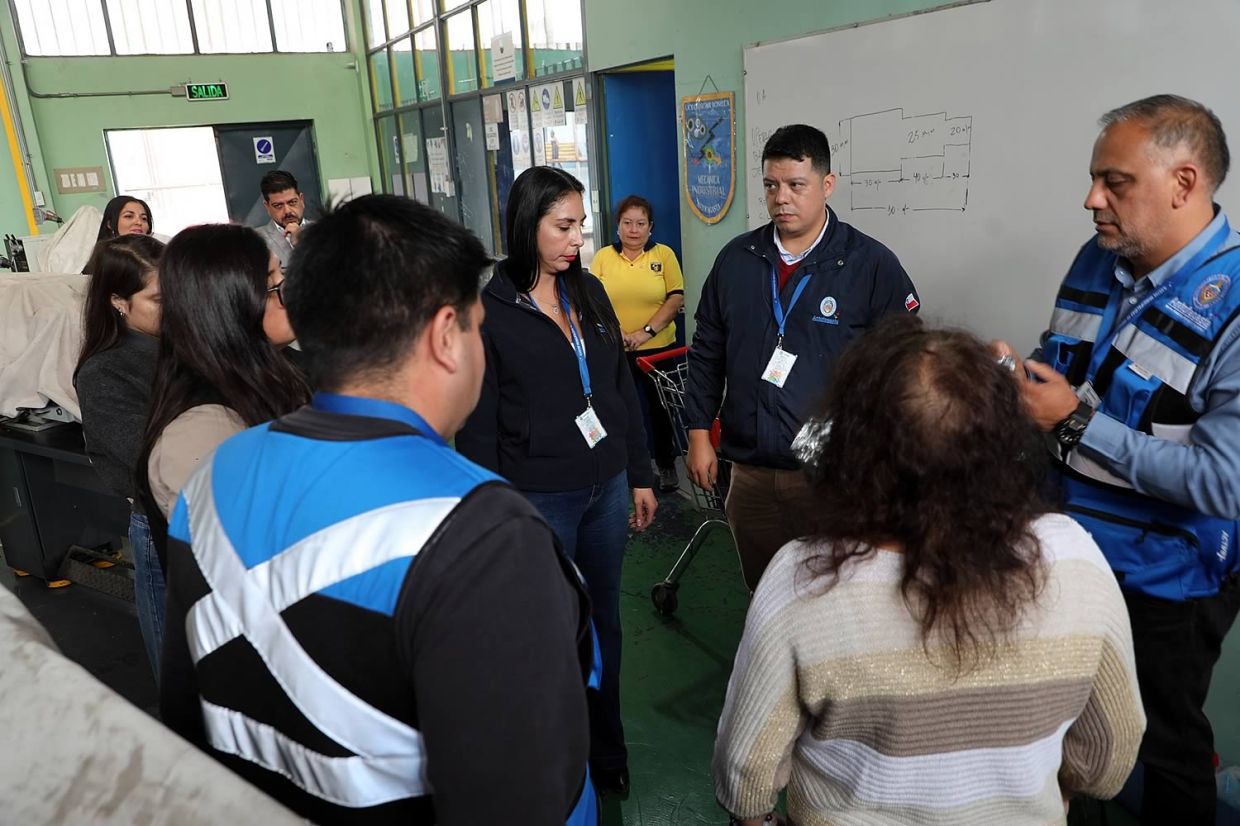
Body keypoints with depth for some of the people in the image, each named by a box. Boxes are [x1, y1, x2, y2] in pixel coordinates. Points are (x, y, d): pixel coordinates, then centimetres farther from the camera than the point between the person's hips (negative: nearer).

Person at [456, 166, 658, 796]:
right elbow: (478, 426, -8)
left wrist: (640, 475, 12)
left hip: (607, 488, 5)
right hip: (540, 500, -5)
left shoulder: (589, 292, 5)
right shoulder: (489, 310, -10)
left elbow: (622, 388, 11)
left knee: (604, 623, 17)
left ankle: (608, 753, 38)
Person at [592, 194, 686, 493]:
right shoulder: (603, 257, 4)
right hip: (615, 352, 1)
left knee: (660, 408, 12)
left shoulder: (664, 254, 0)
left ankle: (666, 465, 28)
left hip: (658, 348, -1)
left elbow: (676, 298, -5)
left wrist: (647, 331, -15)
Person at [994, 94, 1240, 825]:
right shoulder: (1098, 259, -3)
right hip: (1068, 542, 7)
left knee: (1167, 744, 19)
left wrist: (1075, 423, -28)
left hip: (1165, 577, -6)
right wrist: (1015, 377, -10)